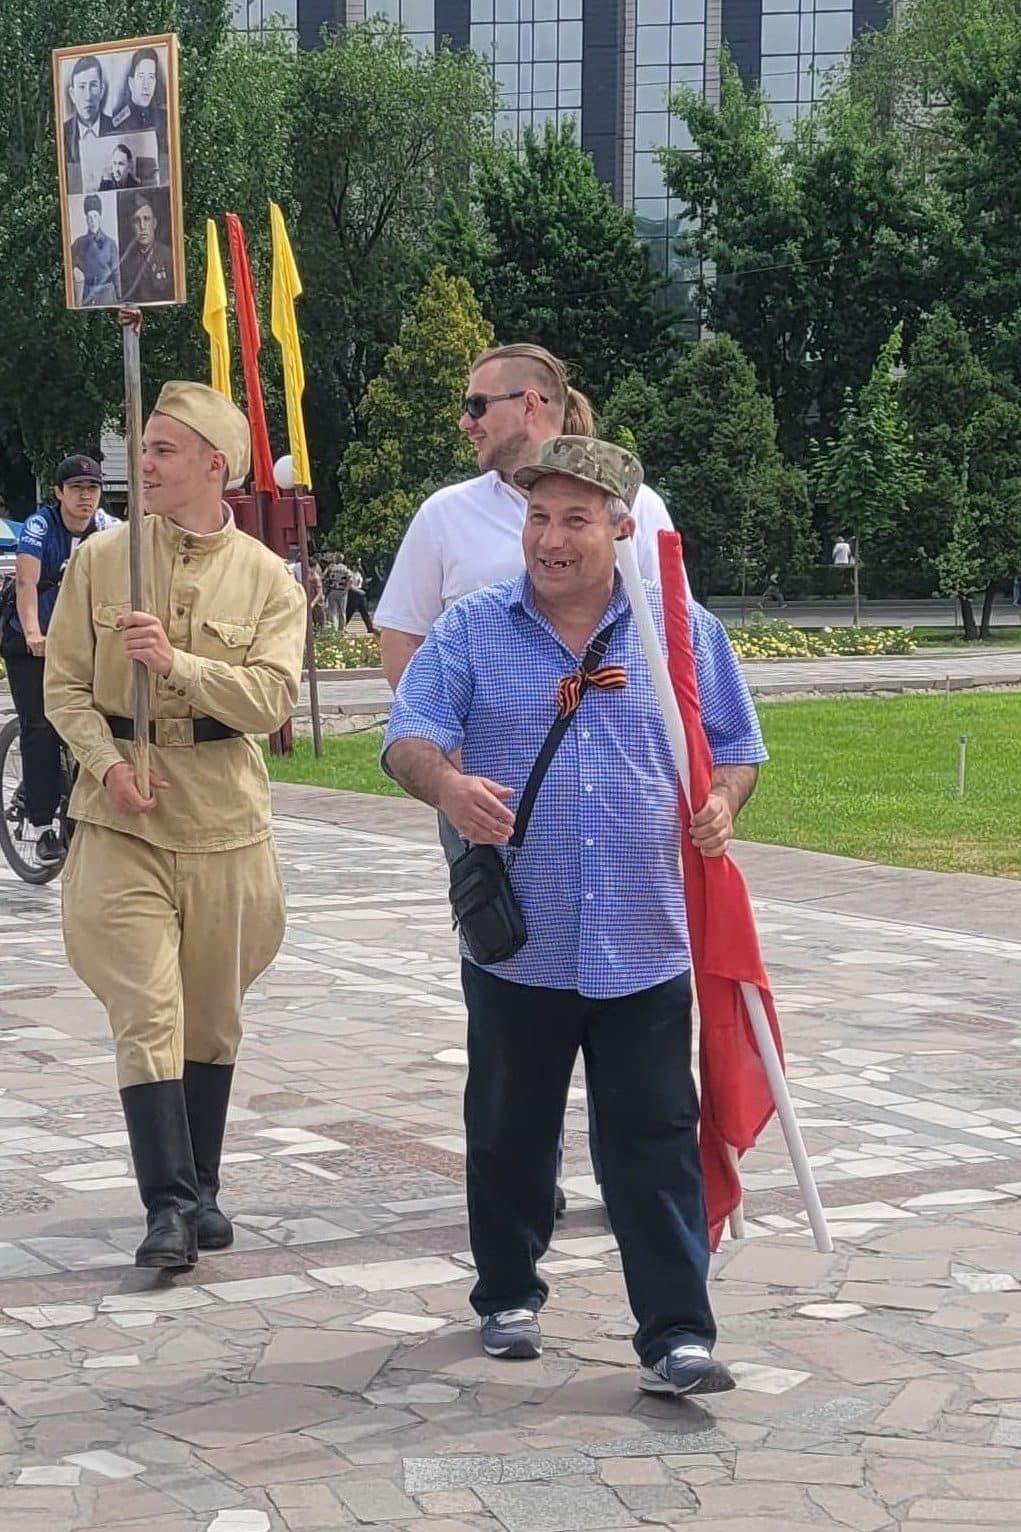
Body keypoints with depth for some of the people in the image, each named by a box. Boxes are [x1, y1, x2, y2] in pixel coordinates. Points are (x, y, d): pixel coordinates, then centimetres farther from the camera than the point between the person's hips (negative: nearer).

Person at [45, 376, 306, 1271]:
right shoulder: (103, 560, 2)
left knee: (213, 1020, 11)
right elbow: (65, 686, 3)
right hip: (122, 820, -1)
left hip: (224, 820, 1)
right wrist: (107, 762, -14)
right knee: (147, 1014, -9)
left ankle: (202, 1190, 24)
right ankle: (169, 1204, -9)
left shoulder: (266, 579, 0)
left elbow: (273, 697, -11)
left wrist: (176, 664, -24)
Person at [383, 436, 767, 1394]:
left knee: (654, 1139, -1)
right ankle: (507, 1296, 31)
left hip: (645, 946, 0)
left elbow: (734, 749, 11)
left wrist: (721, 803, -11)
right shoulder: (471, 631, 2)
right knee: (509, 1133, 13)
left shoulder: (683, 632, 4)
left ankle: (676, 1334, 0)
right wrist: (445, 781, -29)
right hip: (515, 945, 1)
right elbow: (407, 738, -6)